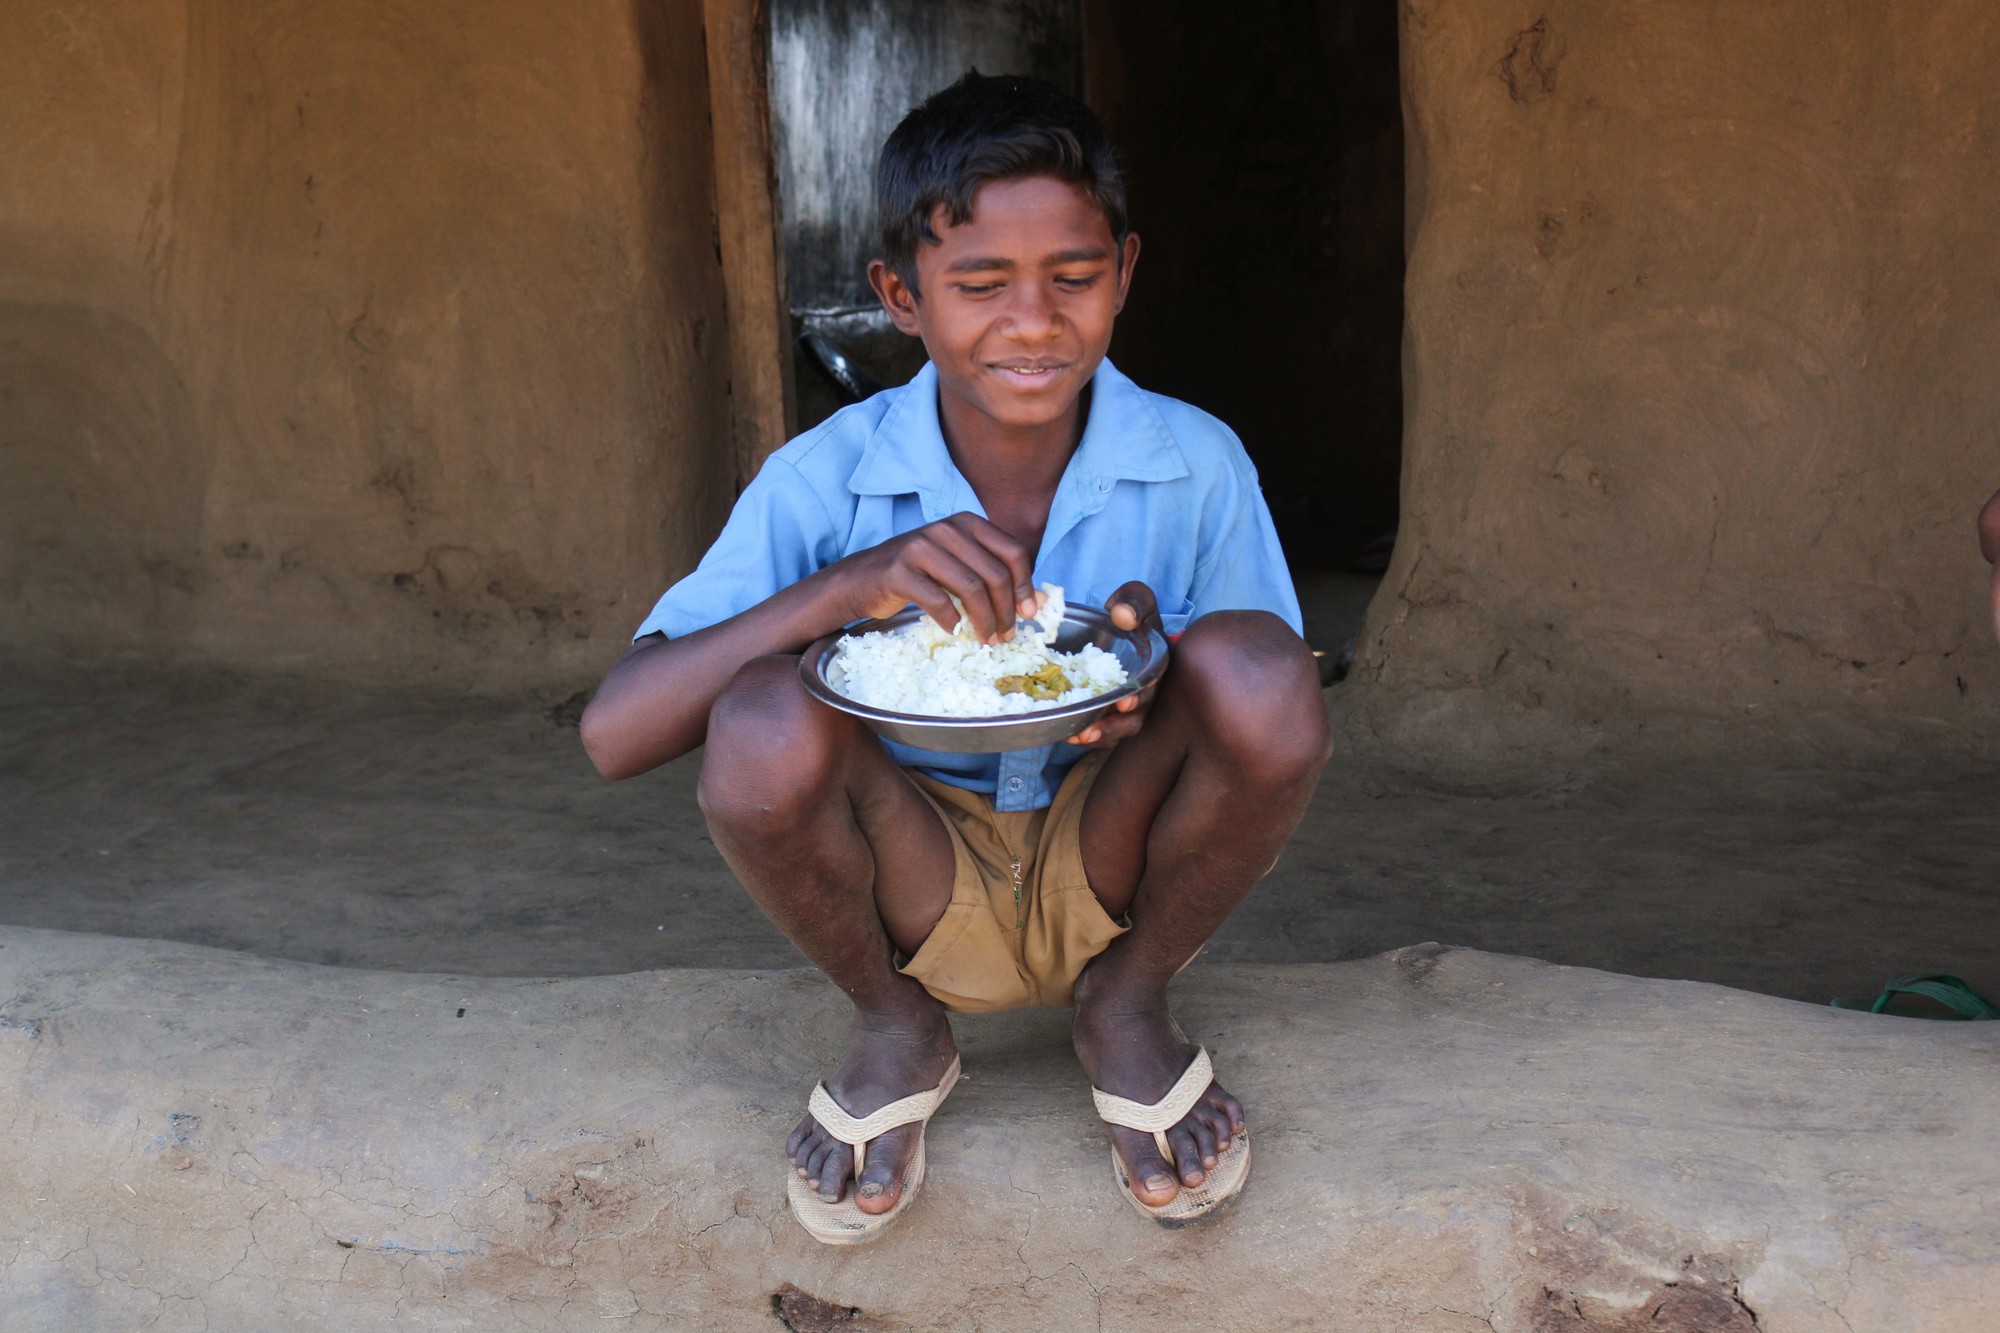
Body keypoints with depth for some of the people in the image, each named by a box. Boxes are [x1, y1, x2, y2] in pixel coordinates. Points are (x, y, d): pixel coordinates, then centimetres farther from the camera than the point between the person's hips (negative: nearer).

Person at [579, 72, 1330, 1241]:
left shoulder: (1197, 467, -12)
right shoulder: (826, 481, -15)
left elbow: (1276, 730, -4)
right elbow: (614, 737, -21)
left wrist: (1156, 663, -28)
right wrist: (846, 587, -35)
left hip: (1106, 874, 1)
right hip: (925, 889, 0)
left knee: (1255, 666, -28)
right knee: (763, 725, -31)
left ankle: (1129, 1006, 1)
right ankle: (896, 1028, 2)